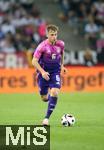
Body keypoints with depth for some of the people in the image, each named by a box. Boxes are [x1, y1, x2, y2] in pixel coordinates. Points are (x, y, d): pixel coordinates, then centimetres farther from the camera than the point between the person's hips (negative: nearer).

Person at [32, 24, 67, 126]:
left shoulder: (60, 44, -6)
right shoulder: (42, 46, -18)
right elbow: (34, 61, -17)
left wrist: (62, 65, 16)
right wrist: (42, 72, -27)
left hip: (55, 72, 1)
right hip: (44, 73, -1)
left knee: (54, 93, -21)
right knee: (45, 98, 5)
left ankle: (47, 118, -14)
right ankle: (48, 93, 46)